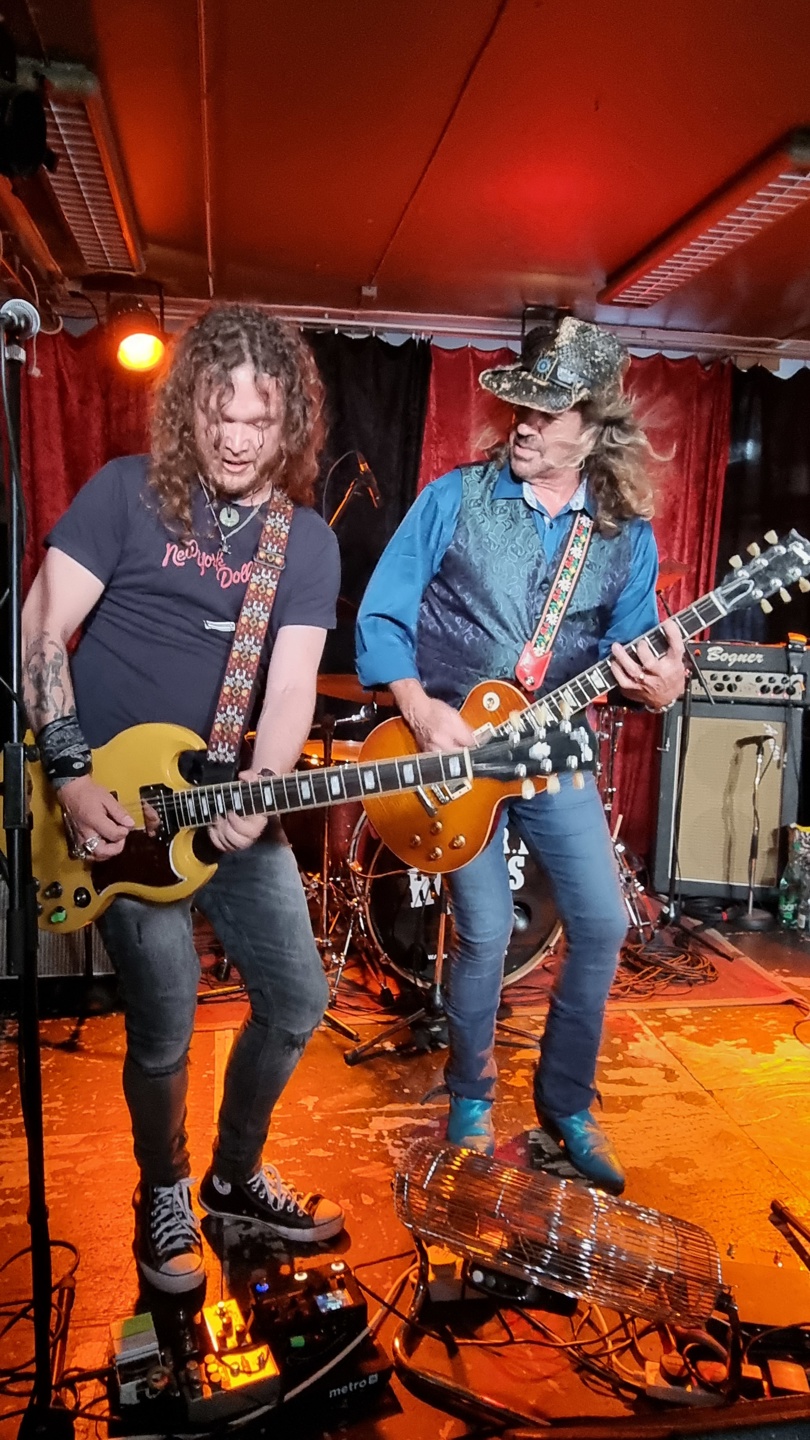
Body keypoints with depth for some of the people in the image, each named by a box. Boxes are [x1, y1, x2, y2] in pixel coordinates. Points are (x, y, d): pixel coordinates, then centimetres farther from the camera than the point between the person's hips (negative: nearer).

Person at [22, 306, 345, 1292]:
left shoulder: (308, 542, 3)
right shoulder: (127, 492, -5)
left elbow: (290, 685, -6)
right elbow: (42, 630, -8)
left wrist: (260, 787, -25)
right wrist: (71, 774, -17)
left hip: (229, 804, 4)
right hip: (117, 804, -4)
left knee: (297, 999, 8)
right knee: (165, 1025, -4)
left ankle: (234, 1177, 34)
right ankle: (162, 1195, 28)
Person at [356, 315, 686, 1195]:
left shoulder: (627, 534, 1)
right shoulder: (455, 498, -6)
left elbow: (629, 648, 6)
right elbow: (380, 614, -6)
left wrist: (658, 684, -17)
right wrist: (420, 708, -19)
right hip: (452, 743, -3)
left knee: (602, 922, 1)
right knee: (485, 931, -2)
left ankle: (566, 1099, 24)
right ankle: (470, 1097, 25)